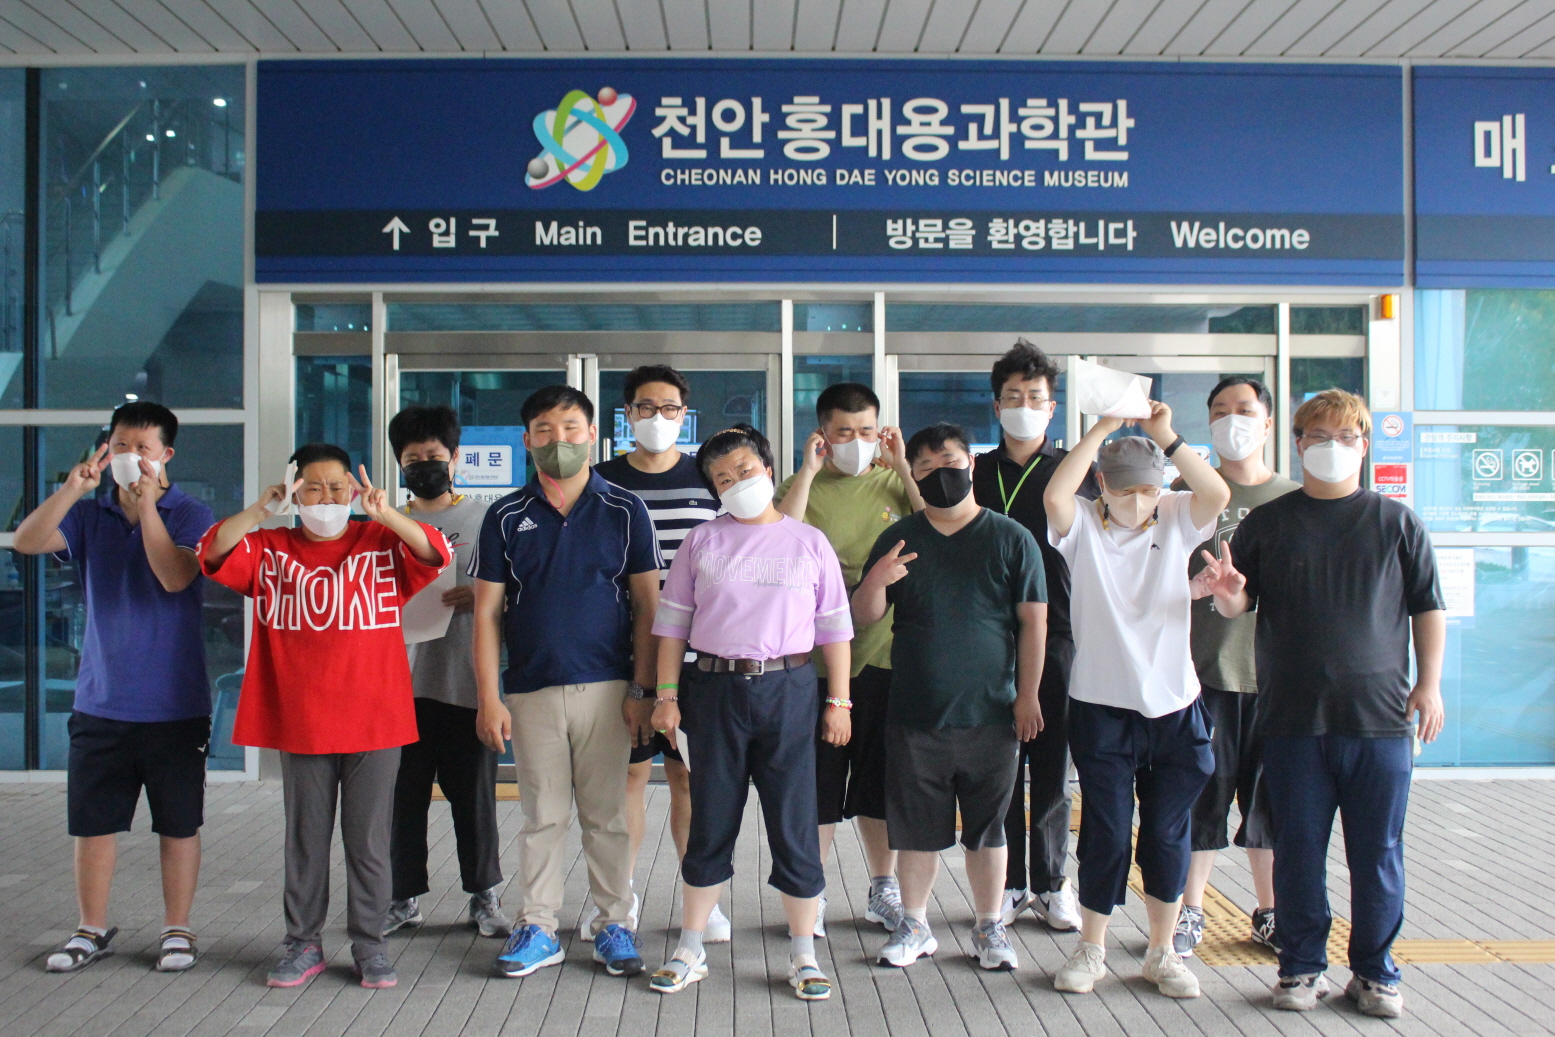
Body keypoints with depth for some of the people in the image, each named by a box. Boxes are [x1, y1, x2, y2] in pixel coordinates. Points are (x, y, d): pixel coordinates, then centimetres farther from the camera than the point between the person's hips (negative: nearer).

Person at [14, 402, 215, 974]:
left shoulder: (190, 515, -3)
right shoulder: (90, 514, 6)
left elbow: (175, 577, -19)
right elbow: (26, 541, -9)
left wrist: (146, 505, -23)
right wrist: (72, 488, -19)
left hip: (174, 705, -3)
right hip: (100, 702, 3)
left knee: (178, 823, 6)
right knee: (91, 821, 10)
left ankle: (177, 929, 20)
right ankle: (92, 930, 26)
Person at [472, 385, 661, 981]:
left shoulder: (624, 511, 2)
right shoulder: (507, 517, 5)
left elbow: (646, 604, 1)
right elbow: (488, 612, 4)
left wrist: (640, 689, -5)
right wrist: (489, 697, -3)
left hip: (606, 686, -1)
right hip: (531, 690, 1)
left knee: (606, 814, 6)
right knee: (542, 815, 8)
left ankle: (614, 924, 18)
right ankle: (537, 929, 19)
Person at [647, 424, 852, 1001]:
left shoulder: (809, 542, 6)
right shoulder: (702, 542, 8)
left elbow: (834, 628, 7)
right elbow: (673, 623, 8)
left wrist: (838, 700, 2)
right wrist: (666, 694, 1)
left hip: (788, 689, -1)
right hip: (715, 690, 1)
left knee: (794, 824, 2)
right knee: (710, 823, 9)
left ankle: (803, 954, 17)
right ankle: (690, 951, 22)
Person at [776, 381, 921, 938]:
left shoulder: (895, 483, 6)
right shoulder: (801, 486, 3)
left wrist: (903, 466, -10)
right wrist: (809, 470, -13)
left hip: (884, 652, 2)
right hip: (815, 656, -1)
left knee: (881, 779, 13)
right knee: (816, 781, 5)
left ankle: (883, 888, 28)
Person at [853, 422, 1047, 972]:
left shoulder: (1011, 539, 3)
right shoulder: (897, 539, 6)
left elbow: (1033, 621, 2)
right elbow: (865, 617, 4)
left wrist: (1027, 694, -3)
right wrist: (875, 583, -18)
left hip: (991, 714, -1)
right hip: (915, 714, 1)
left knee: (986, 828, 9)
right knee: (916, 828, 8)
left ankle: (990, 928, 24)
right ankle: (914, 926, 24)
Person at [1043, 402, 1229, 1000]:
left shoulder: (1175, 519, 3)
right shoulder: (1083, 525, -3)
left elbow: (1218, 494, -15)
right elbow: (1054, 495, -23)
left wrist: (1166, 438, -15)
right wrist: (1103, 429, -18)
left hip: (1174, 708, 2)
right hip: (1101, 706, -2)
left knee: (1168, 834, 10)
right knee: (1106, 832, 4)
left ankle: (1162, 952, 26)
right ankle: (1091, 950, 21)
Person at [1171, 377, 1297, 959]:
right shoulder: (1189, 492, 4)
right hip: (1204, 669, -1)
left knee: (1270, 798, 10)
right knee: (1202, 792, 3)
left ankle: (1269, 912, 24)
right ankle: (1191, 912, 16)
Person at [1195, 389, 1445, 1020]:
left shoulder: (1395, 522, 6)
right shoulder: (1267, 523, 6)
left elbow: (1427, 608, 9)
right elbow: (1240, 605, 6)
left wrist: (1429, 683, 1)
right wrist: (1226, 593, -17)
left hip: (1380, 714, 0)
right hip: (1293, 717, 0)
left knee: (1378, 853, 7)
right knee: (1298, 849, 7)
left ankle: (1375, 972, 22)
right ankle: (1302, 966, 21)